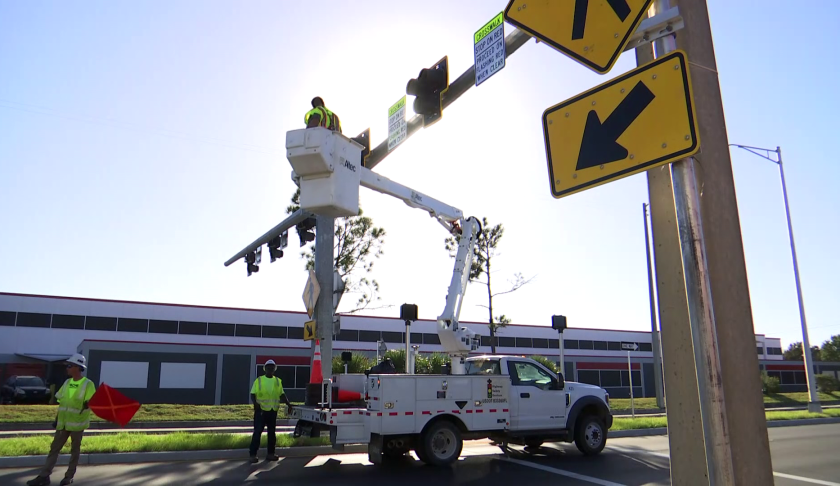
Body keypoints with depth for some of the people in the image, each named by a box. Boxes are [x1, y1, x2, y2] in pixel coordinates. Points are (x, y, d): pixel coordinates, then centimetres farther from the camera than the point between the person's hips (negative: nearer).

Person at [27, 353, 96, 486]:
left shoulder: (88, 384, -11)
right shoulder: (67, 382, 8)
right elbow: (61, 402, 14)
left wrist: (86, 406, -27)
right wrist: (57, 419, 12)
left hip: (77, 423, -6)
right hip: (63, 422, 6)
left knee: (75, 450, 6)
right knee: (54, 448, 6)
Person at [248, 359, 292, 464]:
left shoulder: (278, 381, 10)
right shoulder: (259, 380, 0)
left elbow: (282, 394, 11)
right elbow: (253, 394, -3)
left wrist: (288, 404, -2)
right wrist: (255, 402, -22)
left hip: (273, 411, 4)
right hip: (261, 410, -4)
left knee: (272, 432, 9)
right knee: (257, 432, -5)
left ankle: (270, 454, 18)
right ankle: (253, 455, 0)